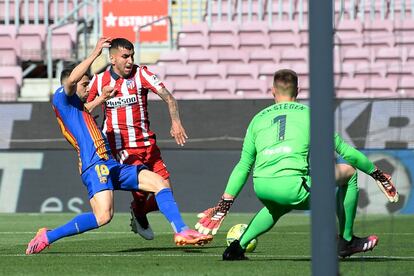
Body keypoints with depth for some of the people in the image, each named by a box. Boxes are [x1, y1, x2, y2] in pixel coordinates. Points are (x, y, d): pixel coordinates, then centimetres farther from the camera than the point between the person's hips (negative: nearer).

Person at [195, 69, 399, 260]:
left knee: (278, 207, 41)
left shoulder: (258, 119, 22)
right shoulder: (309, 114, 14)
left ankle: (238, 246, 26)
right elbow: (344, 150, 17)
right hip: (292, 187, -5)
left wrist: (225, 203, 26)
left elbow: (243, 166, 22)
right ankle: (346, 241, 22)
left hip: (261, 189, 5)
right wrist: (376, 173, 29)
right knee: (349, 172, 17)